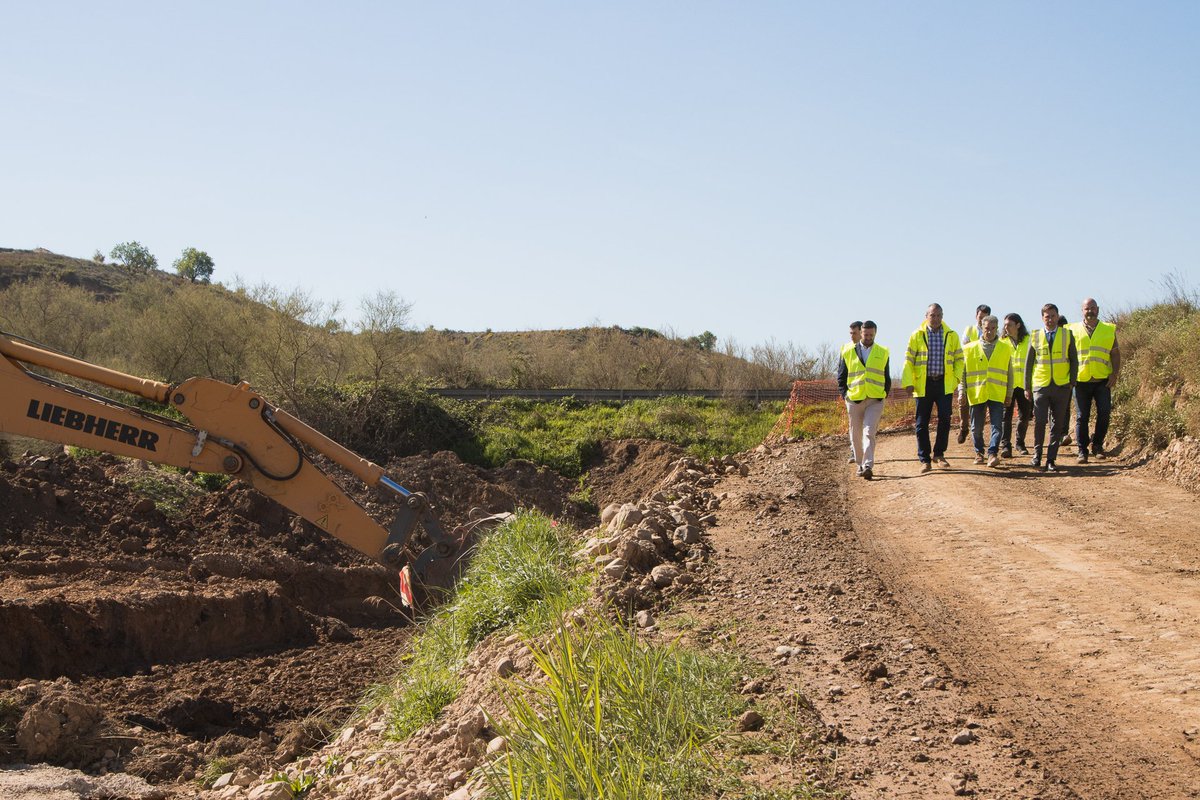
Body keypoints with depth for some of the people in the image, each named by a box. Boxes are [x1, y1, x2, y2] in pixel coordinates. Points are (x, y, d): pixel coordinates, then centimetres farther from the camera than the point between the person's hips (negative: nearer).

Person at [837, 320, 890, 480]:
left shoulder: (882, 353, 8)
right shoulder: (848, 352, 5)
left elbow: (887, 377, 16)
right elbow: (841, 376, 10)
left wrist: (885, 394, 5)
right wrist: (845, 394, -1)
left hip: (875, 400, -1)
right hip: (854, 400, 1)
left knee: (869, 433, -14)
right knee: (856, 435, 8)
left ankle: (868, 466, -21)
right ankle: (860, 465, 23)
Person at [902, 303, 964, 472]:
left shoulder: (952, 336, 6)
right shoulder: (917, 336, 3)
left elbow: (959, 359, 11)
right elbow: (908, 360, 2)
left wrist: (956, 378, -1)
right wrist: (908, 382, -6)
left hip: (945, 384, 0)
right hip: (923, 384, 0)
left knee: (945, 419, -7)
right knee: (922, 423, 1)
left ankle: (939, 454, 12)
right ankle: (924, 460, 9)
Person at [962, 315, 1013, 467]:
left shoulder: (1005, 348, 6)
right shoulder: (970, 349, 3)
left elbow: (1009, 372, 11)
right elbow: (963, 372, 6)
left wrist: (1009, 393, 8)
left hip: (997, 394, 0)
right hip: (976, 393, 0)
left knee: (996, 425, -10)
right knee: (976, 427, 8)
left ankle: (993, 454, -10)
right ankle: (979, 452, 25)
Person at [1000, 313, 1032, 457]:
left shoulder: (1028, 341, 4)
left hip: (1024, 384, 1)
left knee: (1024, 416, 8)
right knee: (1006, 415, -8)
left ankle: (1020, 444, 23)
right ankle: (1005, 446, -9)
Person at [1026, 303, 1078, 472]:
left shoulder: (1067, 335, 5)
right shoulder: (1035, 337, 5)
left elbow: (1074, 360, 8)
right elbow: (1029, 363, 9)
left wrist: (1072, 382, 0)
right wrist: (1027, 387, 6)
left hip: (1062, 386, 1)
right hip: (1041, 386, -1)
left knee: (1058, 424, 3)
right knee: (1039, 421, -10)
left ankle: (1051, 460, 9)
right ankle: (1037, 453, 11)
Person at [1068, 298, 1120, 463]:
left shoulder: (1109, 330, 10)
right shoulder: (1073, 330, 8)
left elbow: (1115, 354, 10)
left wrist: (1115, 374, -2)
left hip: (1103, 381, 0)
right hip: (1081, 381, 0)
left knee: (1104, 413, -7)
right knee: (1082, 417, 1)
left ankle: (1097, 444, 13)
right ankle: (1082, 450, 8)